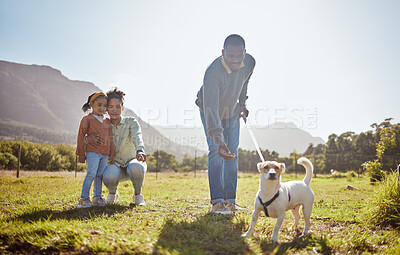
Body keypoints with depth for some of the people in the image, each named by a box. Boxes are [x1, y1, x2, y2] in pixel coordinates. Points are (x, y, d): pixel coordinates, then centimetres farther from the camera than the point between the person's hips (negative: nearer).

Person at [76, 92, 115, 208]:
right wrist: (81, 153, -4)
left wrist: (112, 153, 15)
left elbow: (110, 138, 20)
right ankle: (84, 198, -3)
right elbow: (81, 136, -1)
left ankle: (97, 196, 18)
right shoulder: (87, 119, -1)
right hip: (93, 152, -5)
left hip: (105, 153, 6)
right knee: (91, 174, -9)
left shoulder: (107, 121, 16)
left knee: (100, 175, 9)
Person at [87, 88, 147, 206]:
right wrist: (88, 138, -31)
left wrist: (140, 150, -52)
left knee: (137, 168, -38)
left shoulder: (131, 122, -7)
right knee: (109, 177, -35)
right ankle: (112, 193, 3)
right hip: (115, 166, 1)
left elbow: (137, 137, -28)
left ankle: (138, 194, -7)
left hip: (131, 162, -1)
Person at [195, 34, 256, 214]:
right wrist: (218, 138, -59)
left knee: (232, 154, 1)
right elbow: (210, 107, -49)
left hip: (232, 112, 5)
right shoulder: (213, 73, -40)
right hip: (210, 112, -5)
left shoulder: (250, 63, -20)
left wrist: (242, 101, 3)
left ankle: (230, 200, 6)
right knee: (216, 152, -17)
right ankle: (217, 201, -15)